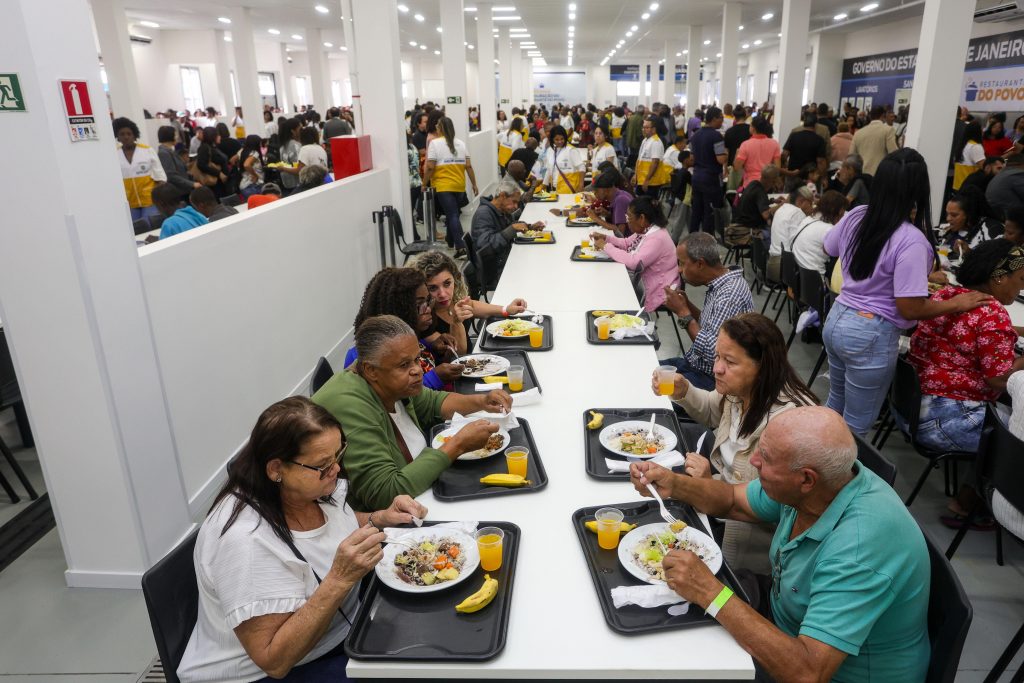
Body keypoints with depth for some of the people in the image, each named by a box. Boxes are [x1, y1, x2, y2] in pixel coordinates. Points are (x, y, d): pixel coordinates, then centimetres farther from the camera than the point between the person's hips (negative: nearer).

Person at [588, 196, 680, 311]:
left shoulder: (656, 238, -27)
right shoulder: (645, 230, 3)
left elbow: (634, 262, -35)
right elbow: (627, 243, 19)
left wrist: (606, 246, -25)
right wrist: (605, 237, 1)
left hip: (658, 293, -9)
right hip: (646, 284, 9)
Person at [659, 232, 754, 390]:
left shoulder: (730, 294, -25)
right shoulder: (719, 284, 4)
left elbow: (713, 353, -28)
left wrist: (683, 313, -21)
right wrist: (687, 305, -1)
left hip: (709, 379, -9)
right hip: (692, 364, 9)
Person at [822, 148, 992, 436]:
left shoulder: (855, 216, -3)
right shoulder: (911, 241, -23)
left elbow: (828, 248, 17)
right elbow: (909, 309, -21)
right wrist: (957, 304, -6)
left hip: (837, 319, 7)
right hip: (872, 335, -7)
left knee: (835, 404, 27)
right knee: (855, 427, 11)